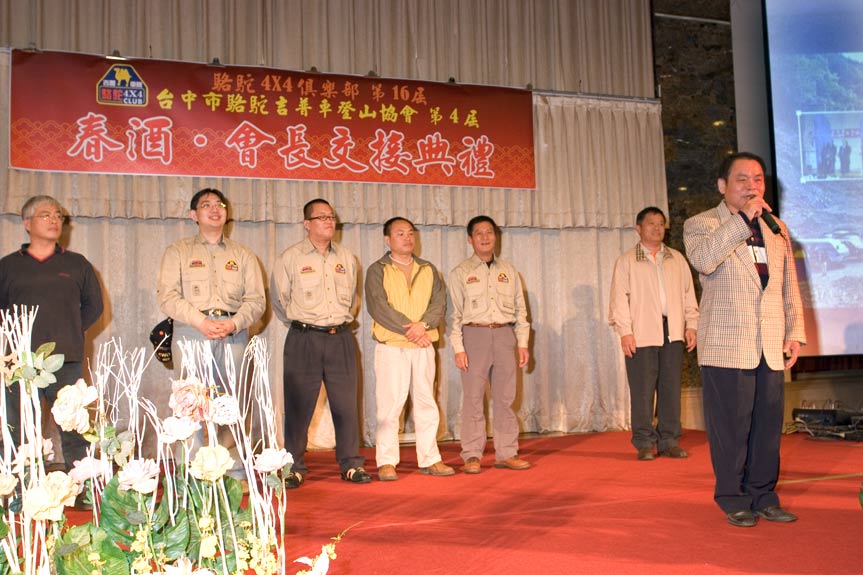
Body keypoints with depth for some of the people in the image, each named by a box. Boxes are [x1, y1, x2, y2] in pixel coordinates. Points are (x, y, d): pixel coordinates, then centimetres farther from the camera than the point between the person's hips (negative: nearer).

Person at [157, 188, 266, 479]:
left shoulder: (243, 255, 19)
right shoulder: (178, 252, 14)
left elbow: (256, 299, 10)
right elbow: (168, 295, 1)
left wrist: (234, 323, -9)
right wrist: (201, 322, -13)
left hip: (233, 334, 2)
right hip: (191, 333, -1)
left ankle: (235, 474, 6)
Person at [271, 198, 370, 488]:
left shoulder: (346, 257, 11)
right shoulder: (289, 258, 0)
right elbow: (280, 301, 6)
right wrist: (303, 325, 9)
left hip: (341, 338, 3)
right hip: (304, 340, -3)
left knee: (346, 404, 4)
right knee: (298, 406, 2)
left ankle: (351, 465, 15)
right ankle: (294, 468, 13)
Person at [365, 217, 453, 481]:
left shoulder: (428, 270, 15)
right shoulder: (377, 270, 2)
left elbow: (439, 302, 5)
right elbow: (379, 308, -10)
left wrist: (423, 325, -14)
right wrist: (409, 330, -16)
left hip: (424, 345, 4)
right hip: (391, 346, -4)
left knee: (426, 403, 7)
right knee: (390, 405, -3)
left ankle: (429, 459, 15)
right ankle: (386, 462, 5)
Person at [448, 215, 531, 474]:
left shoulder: (508, 271, 14)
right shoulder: (460, 273, 5)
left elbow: (520, 309, 14)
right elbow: (455, 314, 2)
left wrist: (522, 343, 6)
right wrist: (458, 348, -7)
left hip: (504, 335, 3)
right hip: (474, 335, -3)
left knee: (505, 398, 5)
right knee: (473, 399, -1)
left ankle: (507, 453, 14)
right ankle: (472, 456, 7)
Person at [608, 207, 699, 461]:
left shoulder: (677, 259, 17)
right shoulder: (626, 261, 6)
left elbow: (688, 293, 16)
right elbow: (619, 297, -1)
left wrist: (691, 325, 7)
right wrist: (624, 331, -9)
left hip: (673, 333, 3)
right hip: (641, 334, -3)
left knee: (671, 387, 4)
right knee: (643, 389, -3)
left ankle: (669, 441, 13)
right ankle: (645, 443, 6)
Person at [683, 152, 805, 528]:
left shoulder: (777, 228, 17)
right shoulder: (701, 224, 0)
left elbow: (790, 286, 18)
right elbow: (703, 260, -23)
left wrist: (795, 333, 10)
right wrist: (743, 218, -20)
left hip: (770, 346, 5)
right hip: (726, 345, -5)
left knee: (768, 425, 9)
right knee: (731, 427, -1)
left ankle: (763, 497, 22)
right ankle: (734, 500, 13)